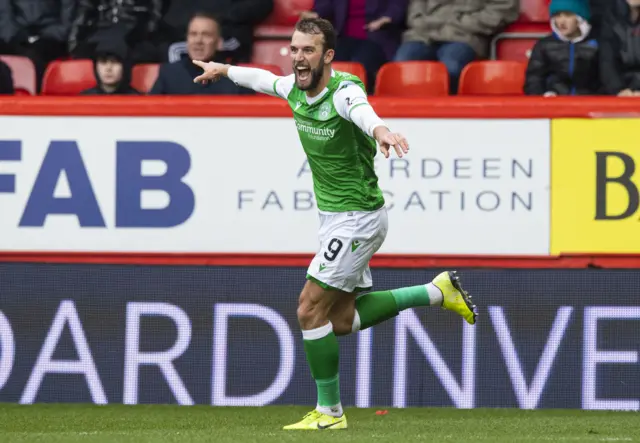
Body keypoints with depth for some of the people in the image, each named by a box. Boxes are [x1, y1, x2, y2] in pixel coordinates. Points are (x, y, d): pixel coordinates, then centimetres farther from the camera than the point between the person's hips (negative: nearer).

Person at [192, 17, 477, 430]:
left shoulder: (344, 90, -24)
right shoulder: (295, 88, 0)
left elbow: (362, 109, -50)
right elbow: (264, 78, 25)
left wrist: (380, 129, -72)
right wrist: (224, 70, 41)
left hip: (357, 218, -9)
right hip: (334, 216, 9)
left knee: (311, 310, -7)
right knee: (342, 320, 10)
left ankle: (330, 412, 6)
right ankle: (436, 291, 19)